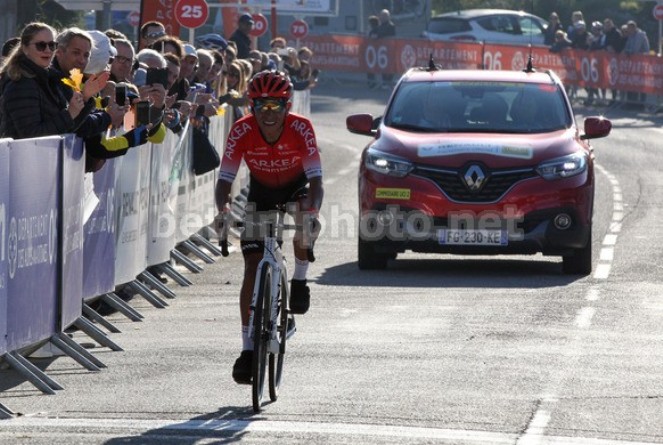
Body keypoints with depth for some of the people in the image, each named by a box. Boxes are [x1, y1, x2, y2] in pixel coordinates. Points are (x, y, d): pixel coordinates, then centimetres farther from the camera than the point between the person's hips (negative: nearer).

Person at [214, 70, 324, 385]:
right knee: (253, 266, -9)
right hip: (261, 190, 1)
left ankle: (299, 280, -2)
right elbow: (224, 180, -29)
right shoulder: (242, 131, -27)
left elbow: (315, 179, -36)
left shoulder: (300, 129, -30)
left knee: (303, 227, -35)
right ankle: (248, 349, -3)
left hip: (296, 187, -1)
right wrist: (222, 211, -49)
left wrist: (312, 212, -54)